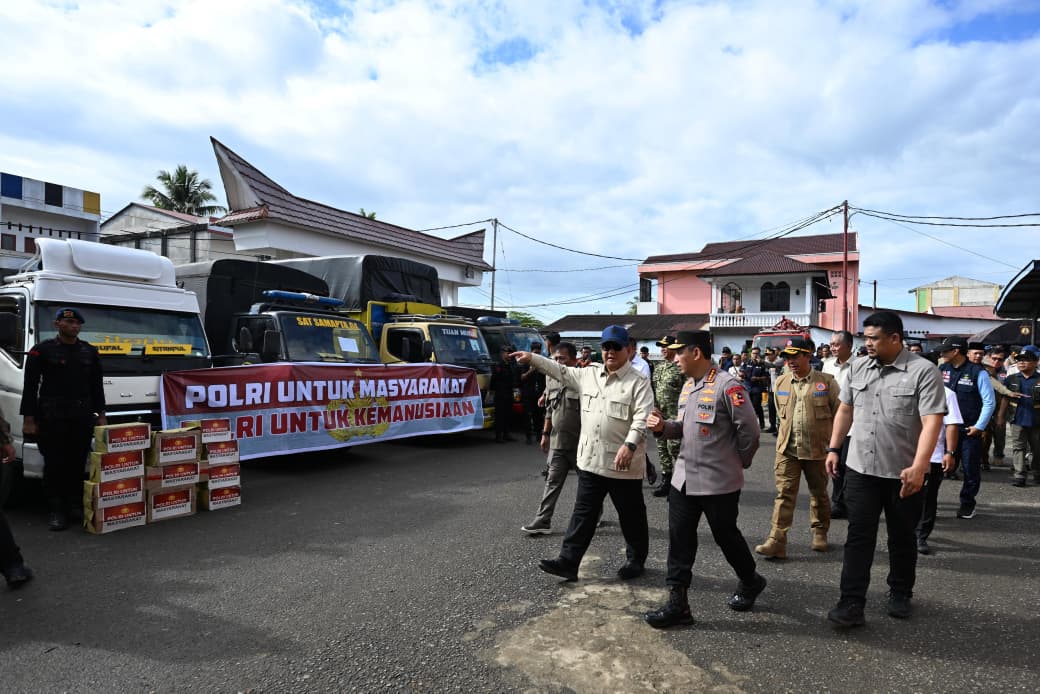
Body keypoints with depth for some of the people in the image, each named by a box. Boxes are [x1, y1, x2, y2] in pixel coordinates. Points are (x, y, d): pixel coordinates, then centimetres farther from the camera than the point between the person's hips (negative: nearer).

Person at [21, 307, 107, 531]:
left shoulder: (90, 352, 12)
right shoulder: (42, 350, 0)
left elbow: (97, 386, 17)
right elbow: (30, 386, -1)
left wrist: (101, 414, 12)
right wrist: (29, 419, -6)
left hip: (82, 417, 3)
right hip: (52, 418, -3)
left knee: (78, 464, 7)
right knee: (54, 464, 0)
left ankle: (76, 506, 18)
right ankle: (57, 511, 9)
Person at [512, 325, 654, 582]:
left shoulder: (638, 383, -10)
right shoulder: (589, 374, 9)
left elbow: (642, 419, -19)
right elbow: (562, 372, 18)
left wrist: (629, 446, -33)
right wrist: (532, 358, 15)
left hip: (623, 465, -5)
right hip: (590, 460, 5)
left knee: (631, 516, 11)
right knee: (583, 514, 10)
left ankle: (636, 560, 30)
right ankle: (568, 561, 15)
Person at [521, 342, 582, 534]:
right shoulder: (552, 382, 8)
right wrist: (545, 434, 17)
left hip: (580, 444, -5)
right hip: (558, 442, 5)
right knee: (552, 482, 4)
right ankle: (543, 521, 6)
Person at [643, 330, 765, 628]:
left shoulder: (727, 386, -17)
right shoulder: (688, 385, 9)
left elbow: (750, 431, -13)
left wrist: (739, 462, -1)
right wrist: (663, 427, -2)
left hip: (718, 481, -7)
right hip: (683, 478, 7)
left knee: (726, 536, 12)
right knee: (679, 539, 5)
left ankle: (750, 582, 39)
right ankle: (677, 603, 13)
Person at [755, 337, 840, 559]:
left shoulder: (827, 382, -6)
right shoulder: (781, 382, 4)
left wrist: (830, 440, 2)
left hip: (817, 449, -2)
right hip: (787, 449, 2)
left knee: (819, 493, 15)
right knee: (784, 494, -3)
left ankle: (820, 534, 34)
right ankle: (776, 541, -6)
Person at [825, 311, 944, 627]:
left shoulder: (924, 371, -12)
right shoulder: (858, 367, 5)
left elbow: (932, 422, -19)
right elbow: (845, 410, 13)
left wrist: (918, 467, -28)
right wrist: (833, 449, 10)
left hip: (904, 473, -3)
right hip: (860, 469, 3)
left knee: (902, 538, 15)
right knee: (858, 536, 2)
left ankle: (900, 594, 35)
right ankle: (852, 603, 5)